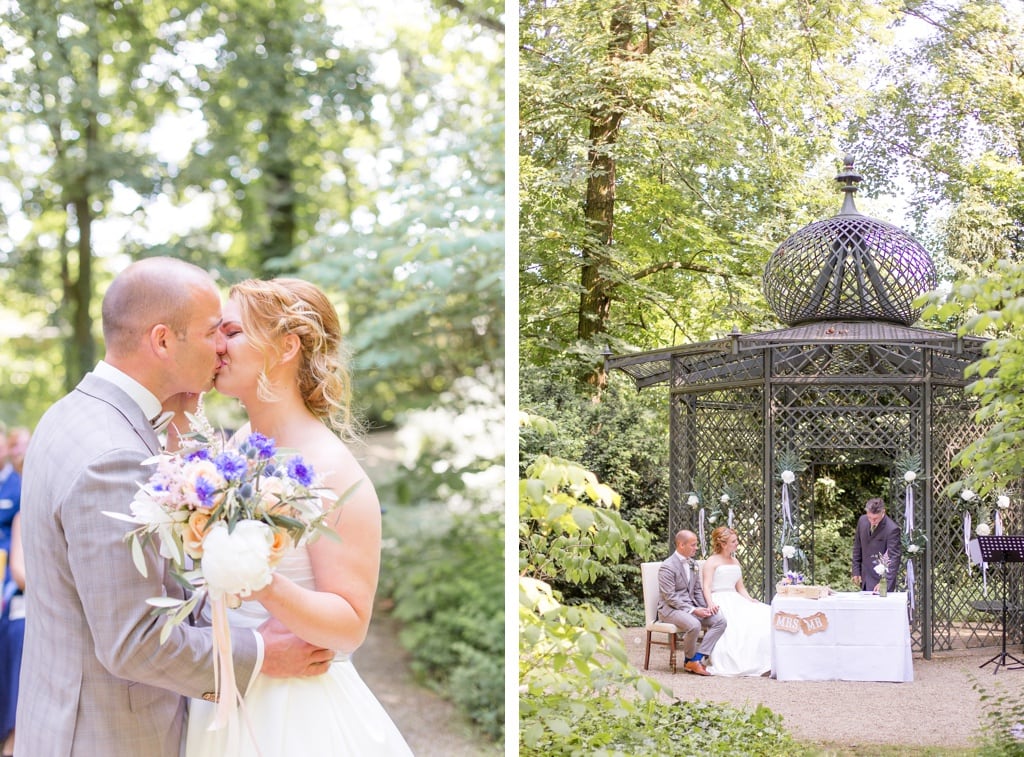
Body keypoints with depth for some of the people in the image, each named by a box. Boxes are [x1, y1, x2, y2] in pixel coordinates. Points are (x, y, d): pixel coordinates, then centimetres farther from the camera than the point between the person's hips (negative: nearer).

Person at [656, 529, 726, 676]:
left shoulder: (693, 564, 13)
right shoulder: (667, 567, -14)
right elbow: (670, 597, -18)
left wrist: (707, 607, -2)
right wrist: (693, 610, -23)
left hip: (691, 606, 8)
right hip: (670, 609, -8)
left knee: (720, 620, -14)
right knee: (694, 625, -36)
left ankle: (697, 659, -18)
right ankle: (690, 660, -9)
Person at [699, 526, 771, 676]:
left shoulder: (735, 562, 24)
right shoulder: (711, 562, 1)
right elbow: (707, 587, -10)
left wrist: (751, 600, 3)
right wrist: (711, 604, -28)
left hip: (735, 600, 7)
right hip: (719, 602, -7)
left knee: (764, 615, -19)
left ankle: (765, 662, -27)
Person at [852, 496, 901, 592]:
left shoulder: (892, 529, -20)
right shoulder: (862, 520, -1)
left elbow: (894, 558, -22)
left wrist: (885, 582, -31)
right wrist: (856, 571, 10)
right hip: (865, 578, 6)